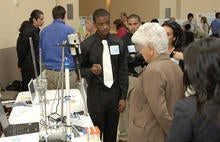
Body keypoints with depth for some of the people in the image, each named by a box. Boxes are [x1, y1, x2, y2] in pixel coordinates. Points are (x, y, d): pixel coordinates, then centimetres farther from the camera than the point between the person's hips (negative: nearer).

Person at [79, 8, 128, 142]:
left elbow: (123, 71, 4)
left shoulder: (118, 43, 1)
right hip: (96, 93, -2)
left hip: (114, 92, 2)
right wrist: (91, 71, -20)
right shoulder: (86, 45, -6)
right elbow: (81, 69, 3)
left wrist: (123, 97, 2)